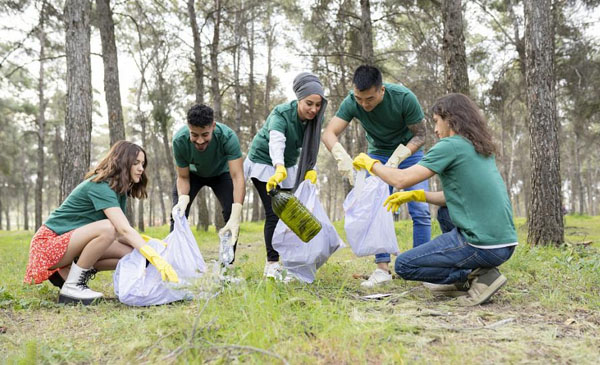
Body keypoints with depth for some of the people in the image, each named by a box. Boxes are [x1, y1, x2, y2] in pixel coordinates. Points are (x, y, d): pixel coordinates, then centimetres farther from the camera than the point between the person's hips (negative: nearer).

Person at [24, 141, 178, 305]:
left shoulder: (119, 191, 7)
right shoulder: (100, 187, -22)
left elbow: (121, 235, 1)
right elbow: (124, 230, -34)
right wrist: (156, 259, -41)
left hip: (73, 241, 9)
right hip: (50, 242, -9)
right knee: (107, 227, -33)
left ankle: (68, 272, 6)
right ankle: (71, 287, -19)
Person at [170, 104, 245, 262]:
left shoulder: (228, 137, -41)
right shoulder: (179, 140, -35)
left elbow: (237, 177, -46)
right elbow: (183, 177, -21)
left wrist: (236, 217, -58)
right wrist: (183, 198, -44)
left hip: (221, 173, -1)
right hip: (193, 173, 1)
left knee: (231, 212, -19)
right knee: (178, 214, -13)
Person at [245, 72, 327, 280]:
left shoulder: (317, 118, -13)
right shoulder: (281, 114, -30)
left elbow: (312, 148, -8)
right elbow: (276, 142, -48)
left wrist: (311, 169, -25)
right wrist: (279, 169, -64)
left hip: (288, 166, 6)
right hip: (264, 163, -5)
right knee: (273, 213, -14)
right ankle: (272, 264, -9)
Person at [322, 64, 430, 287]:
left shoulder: (404, 98, -30)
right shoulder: (351, 102, -23)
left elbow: (419, 135, -21)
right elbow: (329, 133, -29)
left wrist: (396, 159, -36)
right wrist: (343, 158, -48)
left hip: (409, 152, -2)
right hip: (378, 155, 2)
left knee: (420, 211, -10)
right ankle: (383, 268, -3)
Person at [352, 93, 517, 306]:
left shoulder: (451, 145, -10)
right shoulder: (482, 148, 16)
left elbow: (401, 180, -11)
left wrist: (371, 163, 6)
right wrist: (416, 195, 18)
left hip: (483, 246, -8)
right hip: (506, 242, 8)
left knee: (404, 266, 5)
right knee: (444, 212, 33)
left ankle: (476, 275, -4)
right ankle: (463, 280, 18)